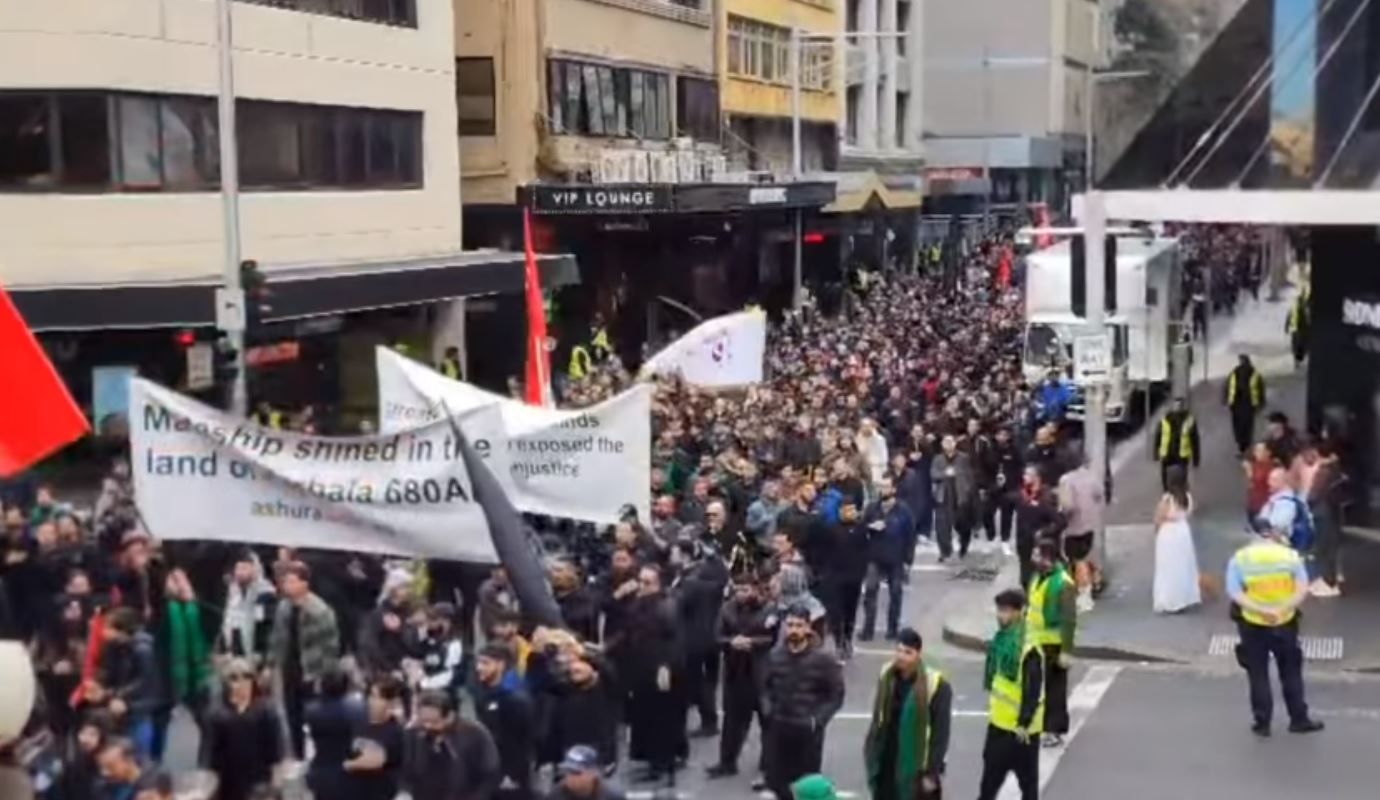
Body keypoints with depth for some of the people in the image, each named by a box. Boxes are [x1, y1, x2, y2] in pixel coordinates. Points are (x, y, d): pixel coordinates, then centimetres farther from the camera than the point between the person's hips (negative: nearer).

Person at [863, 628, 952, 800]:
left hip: (916, 768, -6)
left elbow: (940, 733, -15)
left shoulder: (937, 686, -18)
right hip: (887, 765, 6)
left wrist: (932, 772, -15)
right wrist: (871, 753, 11)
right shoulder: (887, 676, 0)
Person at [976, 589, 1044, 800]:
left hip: (1021, 728, -8)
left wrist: (1024, 723, -21)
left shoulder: (1029, 651, -22)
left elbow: (1033, 693, -22)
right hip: (999, 723, 8)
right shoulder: (1001, 640, 5)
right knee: (990, 776, 15)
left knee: (1027, 779, 7)